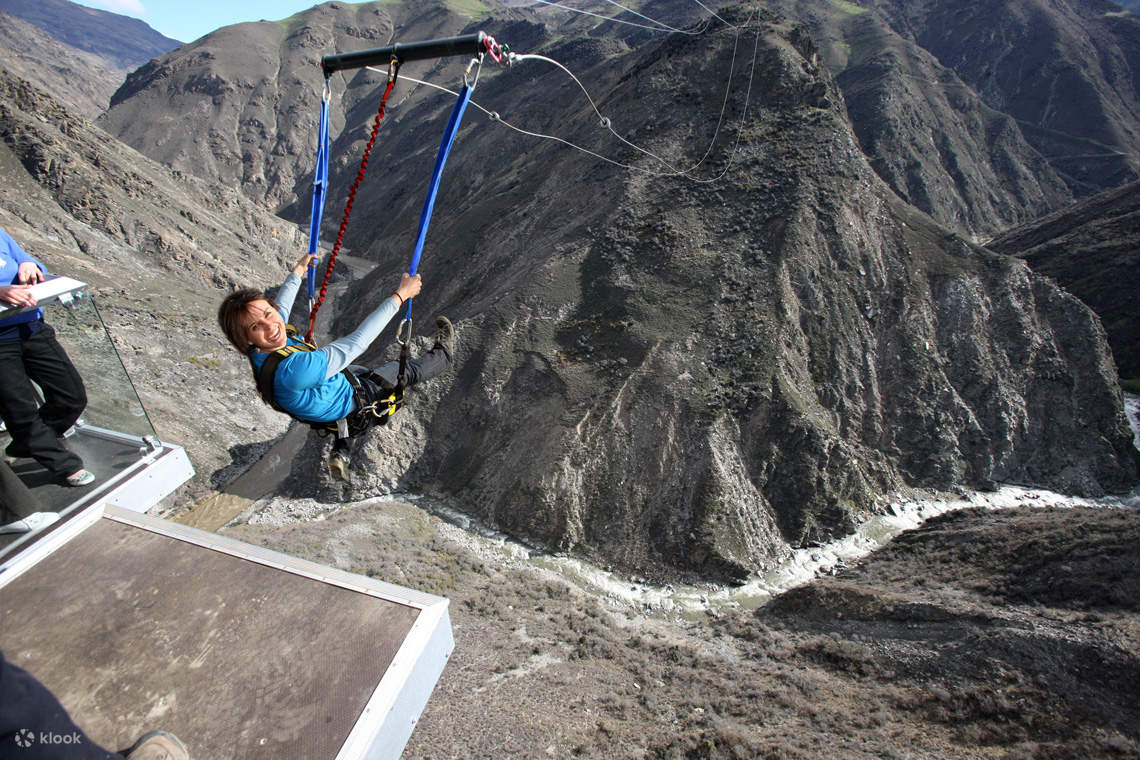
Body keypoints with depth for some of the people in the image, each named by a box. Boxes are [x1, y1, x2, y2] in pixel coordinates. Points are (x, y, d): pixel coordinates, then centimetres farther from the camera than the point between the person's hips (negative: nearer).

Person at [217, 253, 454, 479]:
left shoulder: (262, 352, -18)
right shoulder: (293, 370, -45)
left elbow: (282, 305, 3)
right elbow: (355, 343, -41)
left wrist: (298, 270, 18)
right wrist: (400, 296, -36)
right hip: (357, 410, -8)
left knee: (360, 370, 37)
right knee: (407, 370, 11)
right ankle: (443, 354, 43)